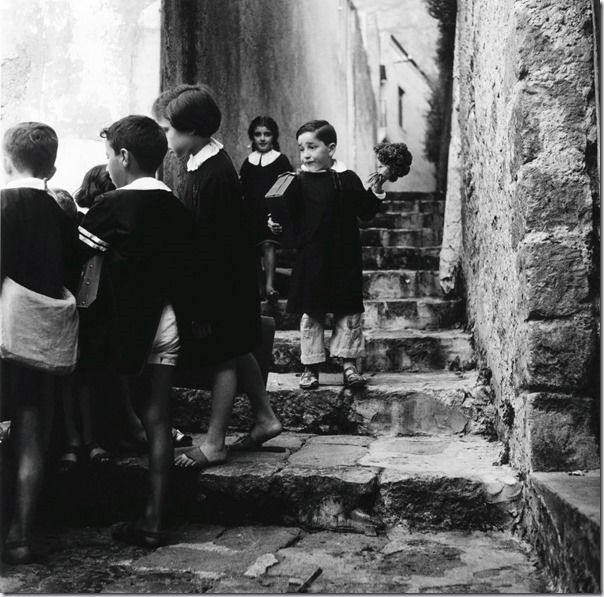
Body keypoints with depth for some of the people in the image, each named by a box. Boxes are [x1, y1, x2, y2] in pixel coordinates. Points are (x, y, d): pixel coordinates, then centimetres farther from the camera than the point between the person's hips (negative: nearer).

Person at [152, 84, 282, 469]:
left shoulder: (211, 175, -24)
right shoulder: (211, 161, 6)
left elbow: (210, 245, -24)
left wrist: (203, 306, -22)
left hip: (223, 279, -9)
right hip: (232, 275, 9)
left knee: (224, 357, 0)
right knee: (236, 350, 19)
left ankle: (214, 445, 12)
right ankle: (265, 417, 32)